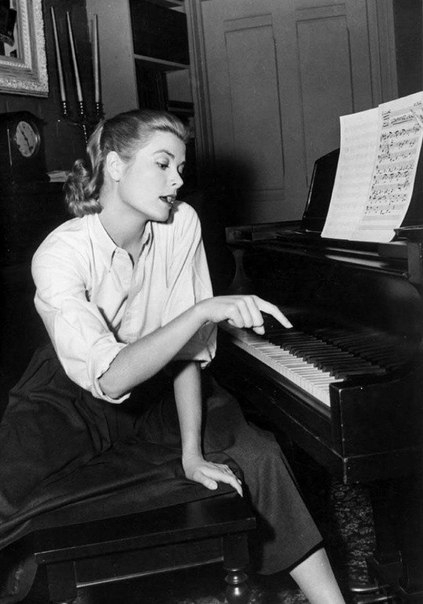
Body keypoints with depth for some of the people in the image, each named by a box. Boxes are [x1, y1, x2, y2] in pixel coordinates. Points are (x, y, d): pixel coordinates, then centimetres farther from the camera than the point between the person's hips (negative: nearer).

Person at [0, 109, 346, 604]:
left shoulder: (181, 224, -15)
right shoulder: (60, 255, -26)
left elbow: (189, 348, -15)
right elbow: (109, 377, -37)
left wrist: (193, 452, -20)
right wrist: (204, 310, -45)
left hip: (155, 385, 3)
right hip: (74, 398, -3)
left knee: (255, 455, -15)